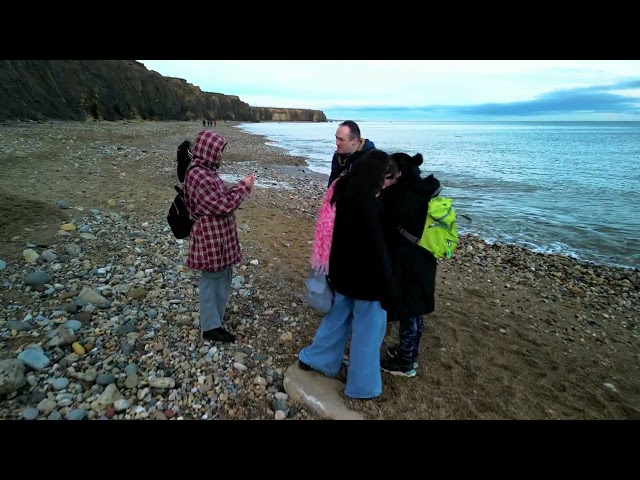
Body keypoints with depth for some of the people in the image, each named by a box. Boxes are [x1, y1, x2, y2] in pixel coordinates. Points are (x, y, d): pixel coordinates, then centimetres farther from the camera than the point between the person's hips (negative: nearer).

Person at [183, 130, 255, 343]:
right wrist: (243, 186, -12)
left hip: (219, 235, 10)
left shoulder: (206, 171, 9)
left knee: (222, 277, 20)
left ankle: (215, 318, 38)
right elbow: (224, 205, -23)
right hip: (210, 237, -10)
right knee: (212, 279, 5)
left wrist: (241, 186, 4)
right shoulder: (198, 176, -23)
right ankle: (211, 327, 22)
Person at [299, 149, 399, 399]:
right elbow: (376, 250, -23)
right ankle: (361, 385, 27)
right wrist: (386, 289, -16)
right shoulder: (368, 204, -26)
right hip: (366, 277, -8)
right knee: (367, 330, 10)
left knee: (337, 317, 25)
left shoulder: (344, 191, -1)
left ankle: (313, 358, 41)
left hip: (343, 270, 8)